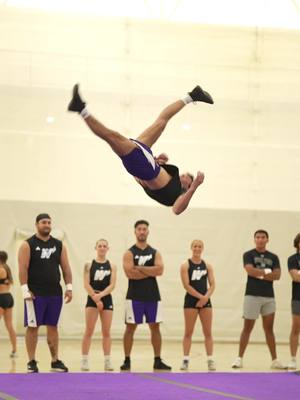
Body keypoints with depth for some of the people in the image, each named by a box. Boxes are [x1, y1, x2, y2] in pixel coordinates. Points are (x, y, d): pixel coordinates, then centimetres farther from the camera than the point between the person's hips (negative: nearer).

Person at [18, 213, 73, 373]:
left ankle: (55, 360, 15)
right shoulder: (28, 245, -3)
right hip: (35, 293, -4)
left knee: (53, 326, 9)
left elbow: (66, 267, 10)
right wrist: (25, 290, -17)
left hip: (55, 293, 4)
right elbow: (23, 269, -9)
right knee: (33, 327, -1)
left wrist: (69, 287, 1)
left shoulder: (59, 245, 10)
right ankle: (32, 362, 4)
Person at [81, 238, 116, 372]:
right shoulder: (89, 265, 2)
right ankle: (84, 360, -2)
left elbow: (112, 285, -4)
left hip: (107, 300, 2)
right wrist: (96, 299, -14)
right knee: (89, 331, -5)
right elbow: (86, 284, -5)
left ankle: (107, 361, 10)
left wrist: (101, 295, -20)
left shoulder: (112, 266, 6)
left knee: (106, 332, 5)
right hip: (92, 300, -2)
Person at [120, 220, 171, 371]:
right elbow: (130, 273, -16)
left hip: (152, 296, 3)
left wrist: (140, 268, -13)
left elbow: (160, 270, -9)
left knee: (155, 327, 5)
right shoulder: (129, 253, -1)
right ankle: (127, 360, 7)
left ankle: (158, 361, 10)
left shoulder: (155, 253, 9)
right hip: (135, 296, -3)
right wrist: (150, 271, -11)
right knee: (130, 327, 0)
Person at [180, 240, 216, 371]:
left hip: (205, 301, 3)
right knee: (188, 332, -1)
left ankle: (210, 360, 5)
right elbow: (186, 285, -11)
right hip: (191, 301, -3)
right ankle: (185, 360, 3)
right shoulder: (186, 265, -3)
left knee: (208, 332, 2)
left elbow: (212, 285, 3)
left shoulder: (207, 266, 8)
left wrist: (206, 297, -13)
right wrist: (200, 297, -15)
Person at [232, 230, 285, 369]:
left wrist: (259, 274, -11)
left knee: (269, 329, 7)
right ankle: (239, 358, 3)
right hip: (252, 295, -4)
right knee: (247, 328, -2)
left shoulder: (273, 257, 12)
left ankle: (274, 360, 10)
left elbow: (277, 275, -2)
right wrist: (267, 271, -6)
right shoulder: (249, 255, 2)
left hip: (269, 297, 4)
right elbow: (250, 271, -16)